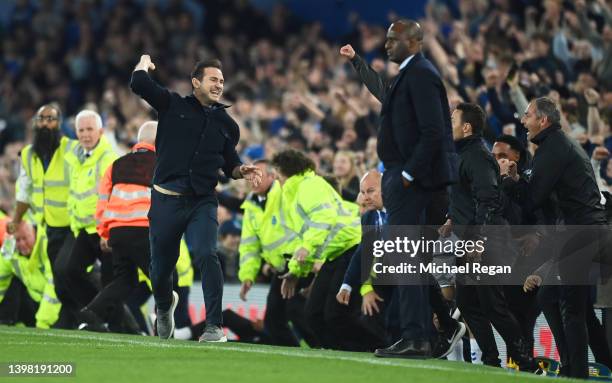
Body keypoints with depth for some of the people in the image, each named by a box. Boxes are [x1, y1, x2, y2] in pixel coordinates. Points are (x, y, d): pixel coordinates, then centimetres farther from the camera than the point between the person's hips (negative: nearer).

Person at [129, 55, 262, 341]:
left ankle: (215, 326, -25)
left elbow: (229, 165, 23)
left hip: (202, 202, 1)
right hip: (166, 200, -1)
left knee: (206, 254, -24)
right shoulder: (173, 105, 4)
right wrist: (144, 62, 10)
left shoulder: (227, 124, 14)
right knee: (161, 266, 7)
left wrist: (242, 171, 2)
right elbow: (139, 84, -8)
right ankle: (165, 305, 43)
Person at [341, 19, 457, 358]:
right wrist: (356, 61, 46)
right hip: (404, 175, 11)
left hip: (410, 179, -11)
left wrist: (409, 174, -21)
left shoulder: (421, 75, -14)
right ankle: (419, 338, 15)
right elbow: (383, 92, 42)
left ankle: (414, 339, -14)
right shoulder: (409, 74, 17)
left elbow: (433, 132, -22)